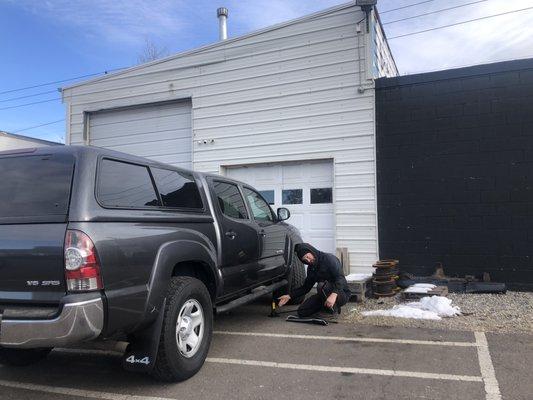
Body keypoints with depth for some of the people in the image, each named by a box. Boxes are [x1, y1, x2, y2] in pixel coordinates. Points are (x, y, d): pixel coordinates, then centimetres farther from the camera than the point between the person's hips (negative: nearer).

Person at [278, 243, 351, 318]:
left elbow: (340, 278, -29)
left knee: (322, 285, -36)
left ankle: (333, 310, -14)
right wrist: (289, 296, 4)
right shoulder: (311, 268, 8)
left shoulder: (329, 259, -16)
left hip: (342, 295, -7)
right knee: (302, 312, -6)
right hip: (325, 295, 7)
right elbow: (306, 287, 15)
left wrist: (334, 294, -45)